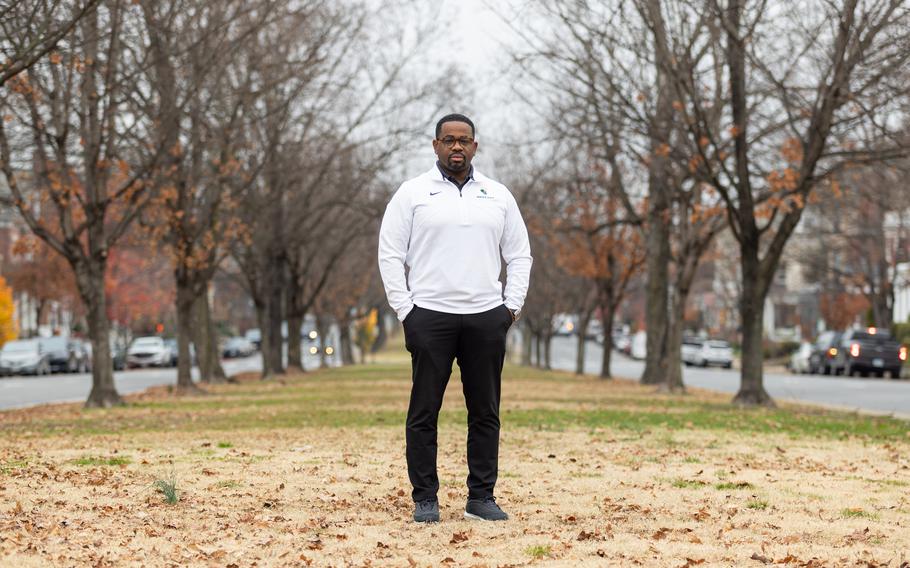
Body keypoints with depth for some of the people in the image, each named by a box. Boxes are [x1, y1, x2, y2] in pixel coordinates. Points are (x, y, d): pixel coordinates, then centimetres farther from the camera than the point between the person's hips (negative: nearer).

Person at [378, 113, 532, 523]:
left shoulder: (498, 196, 11)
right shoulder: (412, 194, 3)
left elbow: (519, 254, 14)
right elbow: (390, 254, 0)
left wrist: (512, 306, 4)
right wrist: (404, 310, -7)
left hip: (486, 318, 3)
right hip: (430, 316, -3)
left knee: (485, 411, 6)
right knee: (424, 411, 0)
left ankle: (481, 497, 13)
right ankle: (425, 499, 8)